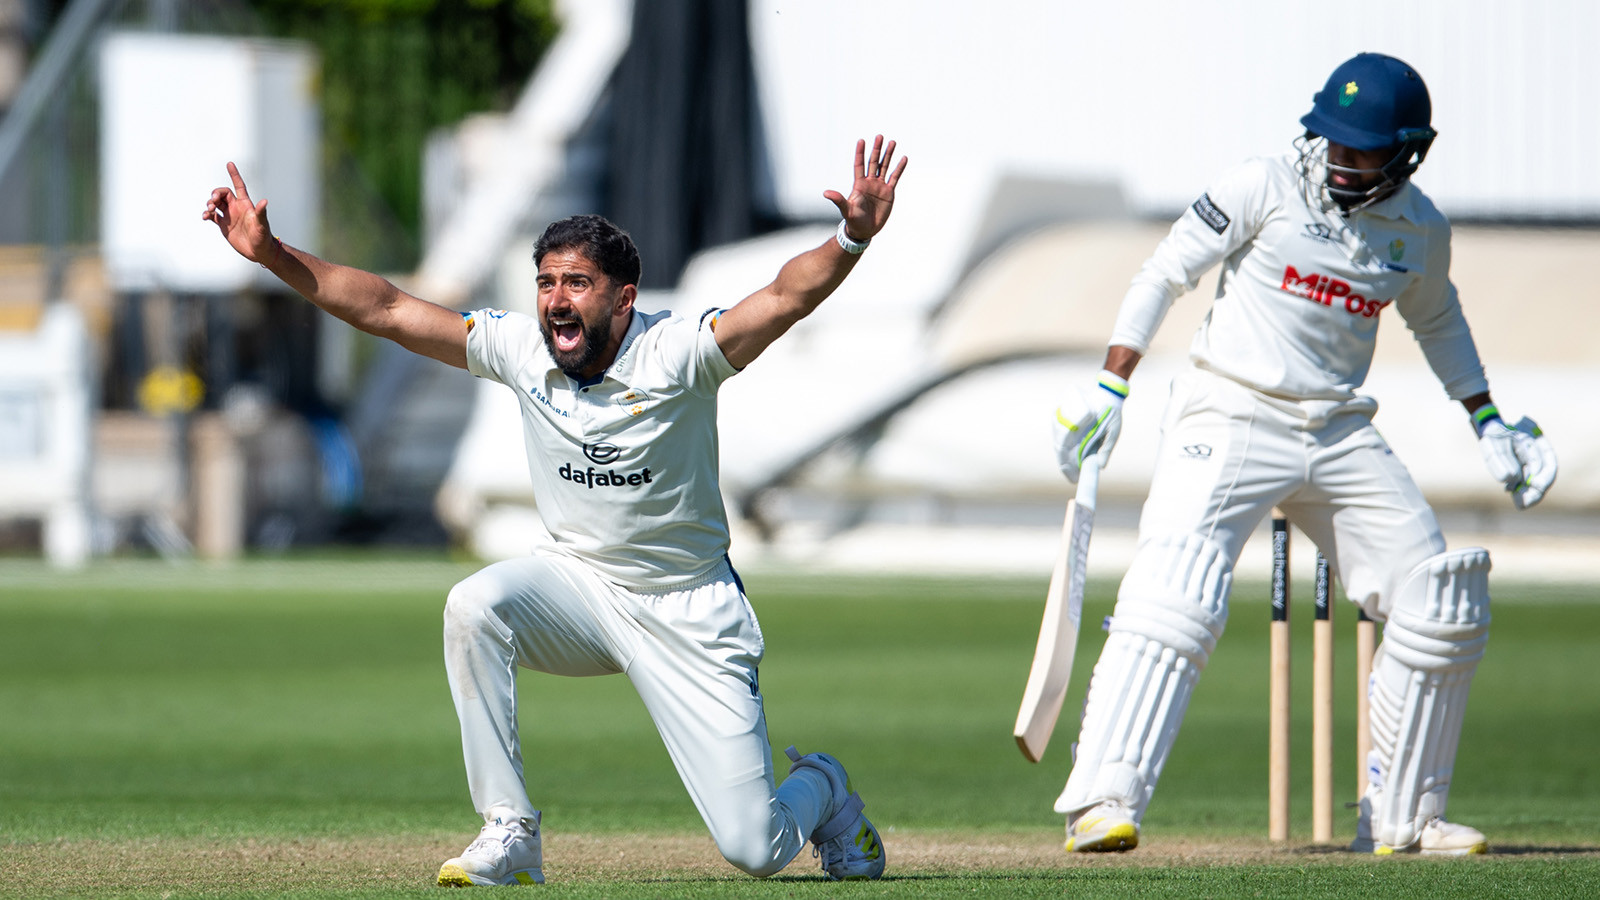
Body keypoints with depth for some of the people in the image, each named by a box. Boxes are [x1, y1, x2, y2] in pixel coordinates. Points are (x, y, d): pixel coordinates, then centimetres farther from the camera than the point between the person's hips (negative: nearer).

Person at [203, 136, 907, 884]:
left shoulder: (676, 353, -20)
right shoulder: (521, 349, -9)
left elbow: (786, 297, -35)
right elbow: (386, 309, -8)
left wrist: (853, 239, -53)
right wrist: (273, 254, -16)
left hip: (688, 613, -4)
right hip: (580, 585, 4)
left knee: (755, 848, -9)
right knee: (473, 607, -30)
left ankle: (822, 788, 31)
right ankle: (509, 834, -21)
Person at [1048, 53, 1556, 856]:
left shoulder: (1421, 230, 6)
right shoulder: (1264, 189, -7)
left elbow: (1435, 319, 27)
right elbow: (1164, 274, -2)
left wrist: (1488, 424, 24)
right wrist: (1109, 389, -9)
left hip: (1342, 433, 5)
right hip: (1230, 420, -5)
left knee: (1441, 608, 2)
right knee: (1175, 600, -24)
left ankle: (1399, 816, 15)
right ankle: (1104, 801, -29)